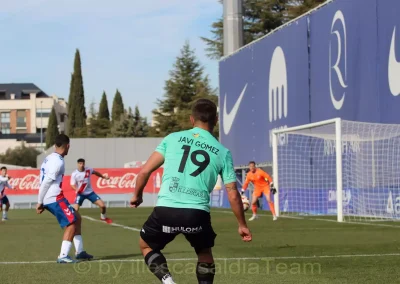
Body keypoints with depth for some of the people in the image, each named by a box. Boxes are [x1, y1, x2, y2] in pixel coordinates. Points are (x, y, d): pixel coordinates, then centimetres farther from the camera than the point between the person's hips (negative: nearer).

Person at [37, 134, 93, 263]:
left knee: (77, 218, 17)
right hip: (55, 199, -10)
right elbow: (46, 182, -19)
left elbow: (44, 181, 16)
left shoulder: (49, 159, 15)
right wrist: (40, 202, -13)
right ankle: (63, 256, -10)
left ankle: (80, 252, 19)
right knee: (72, 223, -6)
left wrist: (41, 202, 16)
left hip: (49, 199, 10)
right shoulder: (58, 161, -16)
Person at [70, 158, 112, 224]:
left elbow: (95, 172, 13)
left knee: (102, 205, -3)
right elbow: (73, 185, -12)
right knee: (75, 209, -20)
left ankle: (103, 217, 27)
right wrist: (77, 189, -34)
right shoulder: (74, 174, -18)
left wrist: (103, 177, 23)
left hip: (90, 192, 3)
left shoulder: (88, 170, -10)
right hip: (81, 194, -3)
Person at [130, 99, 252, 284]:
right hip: (198, 213, 1)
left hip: (166, 210, -1)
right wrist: (242, 225, 22)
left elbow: (145, 171, 6)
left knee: (146, 245, 26)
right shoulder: (222, 152, 10)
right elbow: (233, 195, 9)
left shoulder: (173, 138, 9)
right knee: (205, 253, 29)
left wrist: (137, 195, 25)